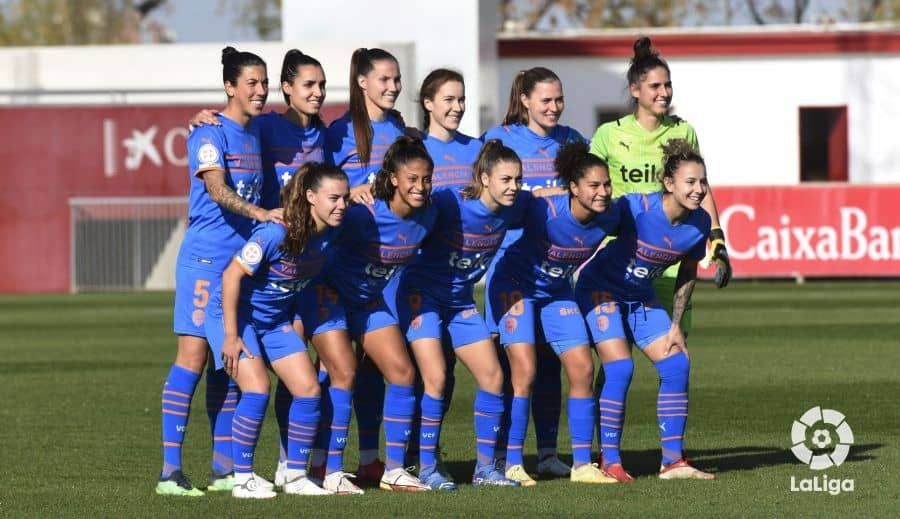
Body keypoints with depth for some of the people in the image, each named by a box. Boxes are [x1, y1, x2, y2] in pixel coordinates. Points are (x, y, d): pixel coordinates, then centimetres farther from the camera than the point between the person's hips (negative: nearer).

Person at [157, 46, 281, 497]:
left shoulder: (255, 134, 14)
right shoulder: (210, 133, -10)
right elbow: (217, 190, -24)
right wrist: (259, 213, -38)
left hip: (243, 259, 8)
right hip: (205, 258, -8)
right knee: (193, 356, -10)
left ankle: (223, 467, 14)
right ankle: (170, 469, -10)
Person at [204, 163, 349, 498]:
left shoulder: (329, 234, -9)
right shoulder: (276, 234, -30)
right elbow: (232, 275, -24)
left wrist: (294, 322, 11)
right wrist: (231, 336, -21)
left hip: (276, 320, 7)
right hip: (235, 313, -7)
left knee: (308, 388, -3)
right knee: (257, 389, -21)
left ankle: (296, 477, 9)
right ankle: (242, 480, -10)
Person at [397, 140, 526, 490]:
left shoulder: (513, 207, -8)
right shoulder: (452, 204, -26)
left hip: (461, 301, 7)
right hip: (422, 293, -6)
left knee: (492, 376, 2)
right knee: (436, 378, -16)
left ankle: (485, 467, 11)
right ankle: (426, 468, -5)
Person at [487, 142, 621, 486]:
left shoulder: (609, 218, -16)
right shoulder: (546, 212, -32)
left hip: (558, 291, 6)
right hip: (516, 285, -6)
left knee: (582, 370, -1)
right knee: (525, 371, -14)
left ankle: (582, 464, 7)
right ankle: (512, 463, -6)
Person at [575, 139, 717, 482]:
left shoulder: (699, 223, -11)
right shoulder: (636, 209, -30)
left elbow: (687, 274, 4)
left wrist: (675, 325, 6)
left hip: (642, 298, 6)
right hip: (602, 290, -6)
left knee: (677, 366, -3)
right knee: (619, 369, -18)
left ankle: (673, 460, 4)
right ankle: (610, 462, -9)